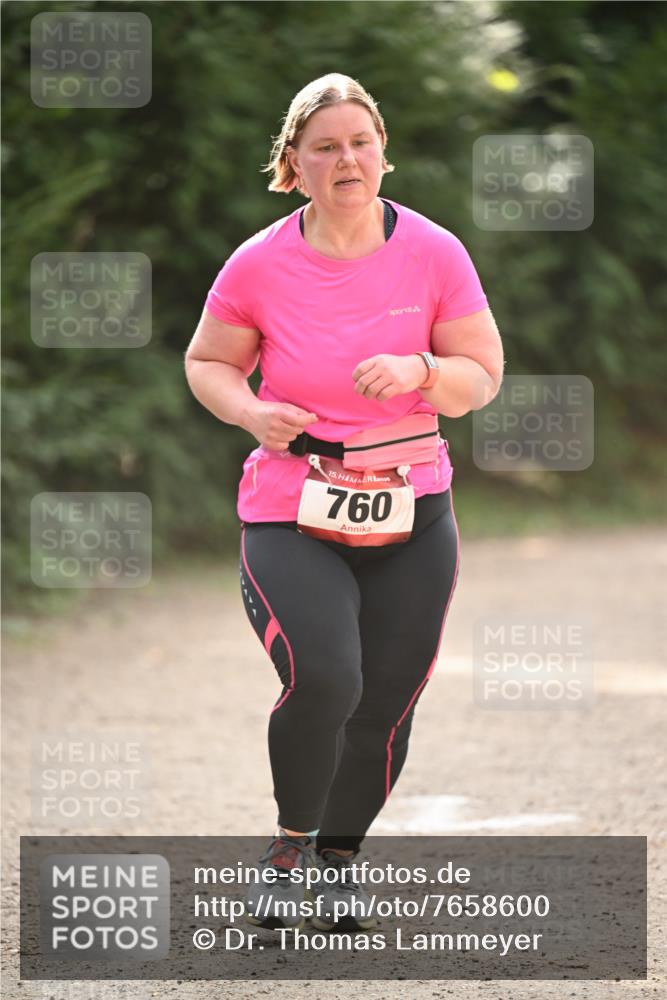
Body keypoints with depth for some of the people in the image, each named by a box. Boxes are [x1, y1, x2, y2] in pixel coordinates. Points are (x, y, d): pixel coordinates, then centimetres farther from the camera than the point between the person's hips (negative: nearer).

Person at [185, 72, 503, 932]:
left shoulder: (434, 254, -2)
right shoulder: (259, 265, -4)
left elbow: (482, 377, 3)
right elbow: (205, 363, 11)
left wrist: (419, 370, -18)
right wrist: (250, 411, -10)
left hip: (411, 519, 2)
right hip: (290, 515, -2)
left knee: (385, 708, 6)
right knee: (322, 680, -24)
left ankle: (339, 859, 33)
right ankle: (289, 850, 2)